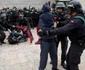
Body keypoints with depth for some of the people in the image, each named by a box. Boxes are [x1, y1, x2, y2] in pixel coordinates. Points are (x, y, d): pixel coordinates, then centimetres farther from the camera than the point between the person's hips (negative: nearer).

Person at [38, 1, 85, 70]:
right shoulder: (78, 17, 5)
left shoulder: (77, 20, -28)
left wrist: (48, 32, -44)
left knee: (73, 63, 1)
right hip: (75, 42, 10)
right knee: (68, 59, 20)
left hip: (78, 44, -10)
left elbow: (64, 29, -39)